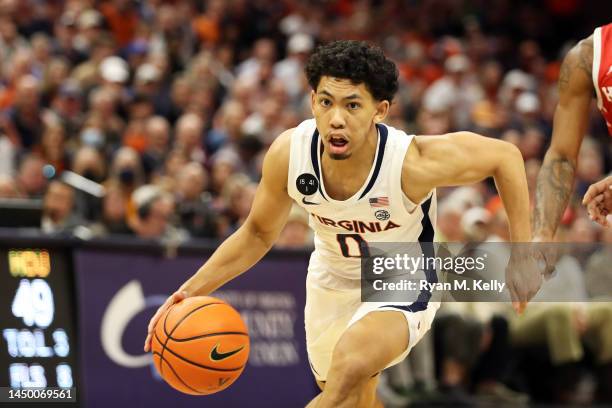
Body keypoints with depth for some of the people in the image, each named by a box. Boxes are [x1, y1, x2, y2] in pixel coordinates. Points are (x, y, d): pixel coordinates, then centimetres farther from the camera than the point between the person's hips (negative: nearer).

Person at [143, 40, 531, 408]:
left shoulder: (413, 162, -34)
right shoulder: (288, 153, -23)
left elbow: (505, 156, -16)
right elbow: (259, 234, -4)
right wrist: (191, 291, -15)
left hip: (404, 288, -5)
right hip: (332, 283, 5)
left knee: (350, 366, -35)